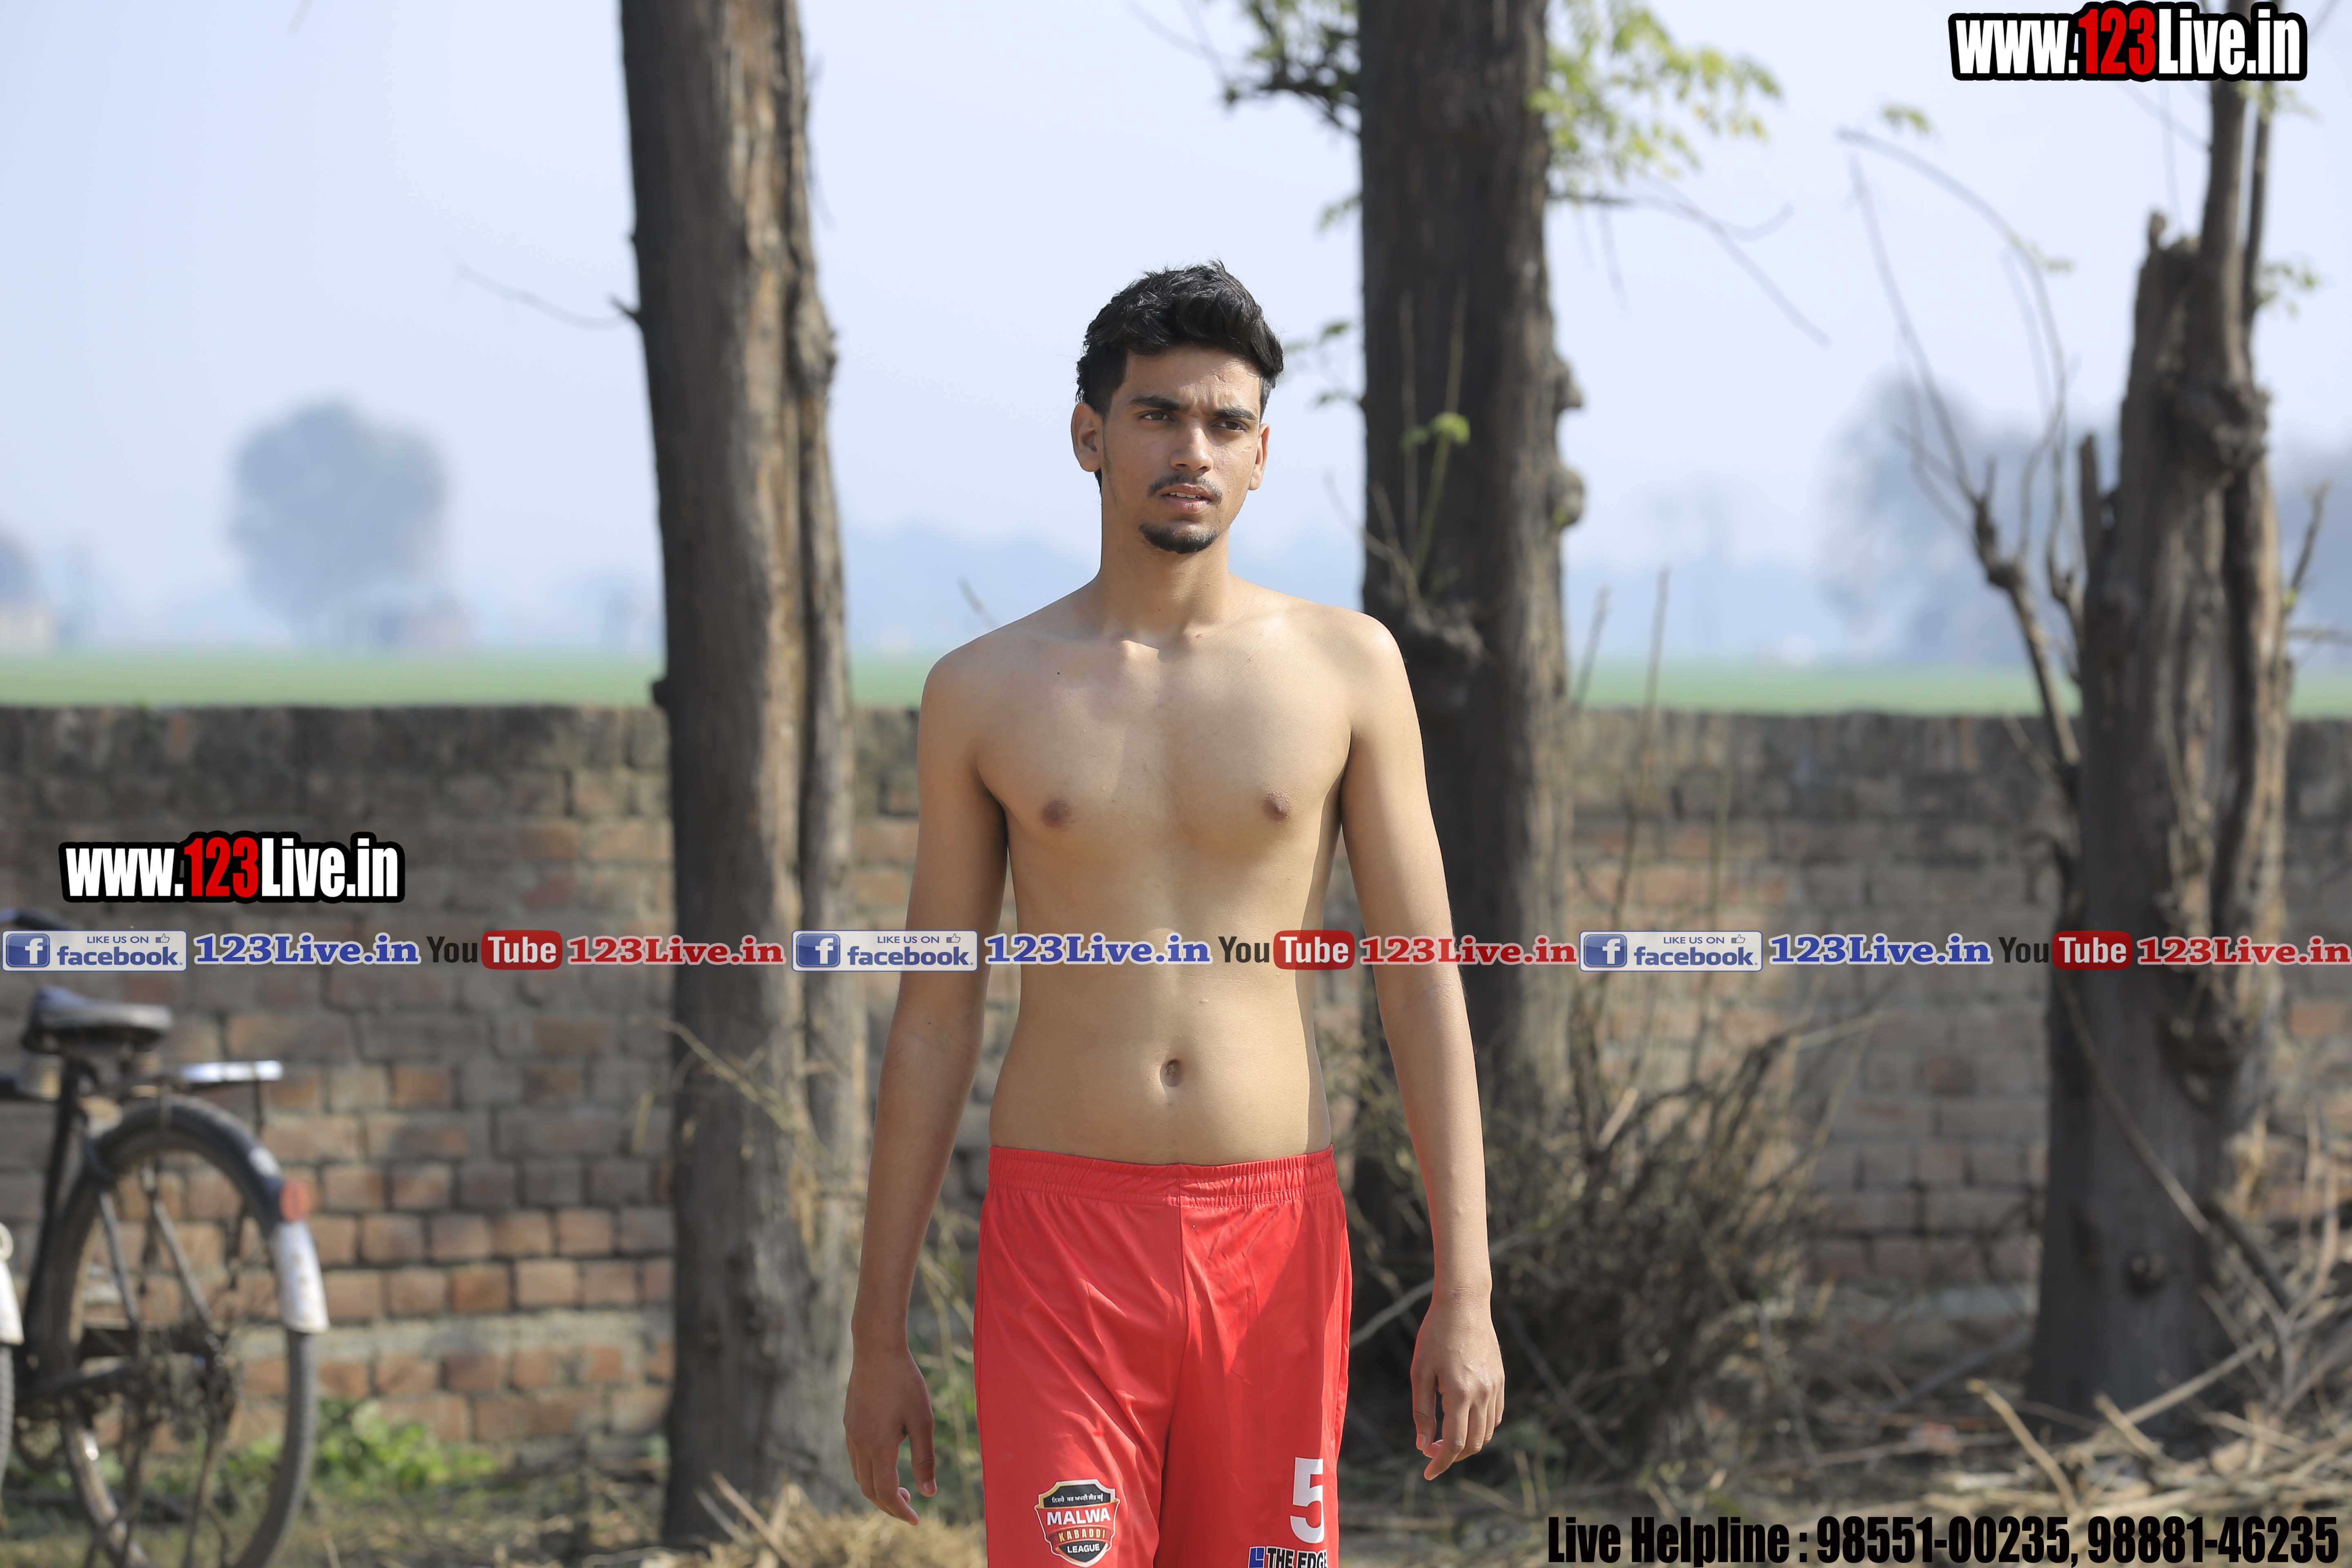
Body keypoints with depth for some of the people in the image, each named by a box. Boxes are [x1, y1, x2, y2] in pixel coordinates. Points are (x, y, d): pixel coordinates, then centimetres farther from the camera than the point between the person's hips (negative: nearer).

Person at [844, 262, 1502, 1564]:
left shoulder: (1346, 668, 5)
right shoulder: (986, 694, 5)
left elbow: (1424, 984, 4)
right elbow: (933, 1020, 8)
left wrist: (1465, 1288, -4)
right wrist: (879, 1334, 6)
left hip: (1274, 1234, 1)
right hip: (1061, 1227, -1)